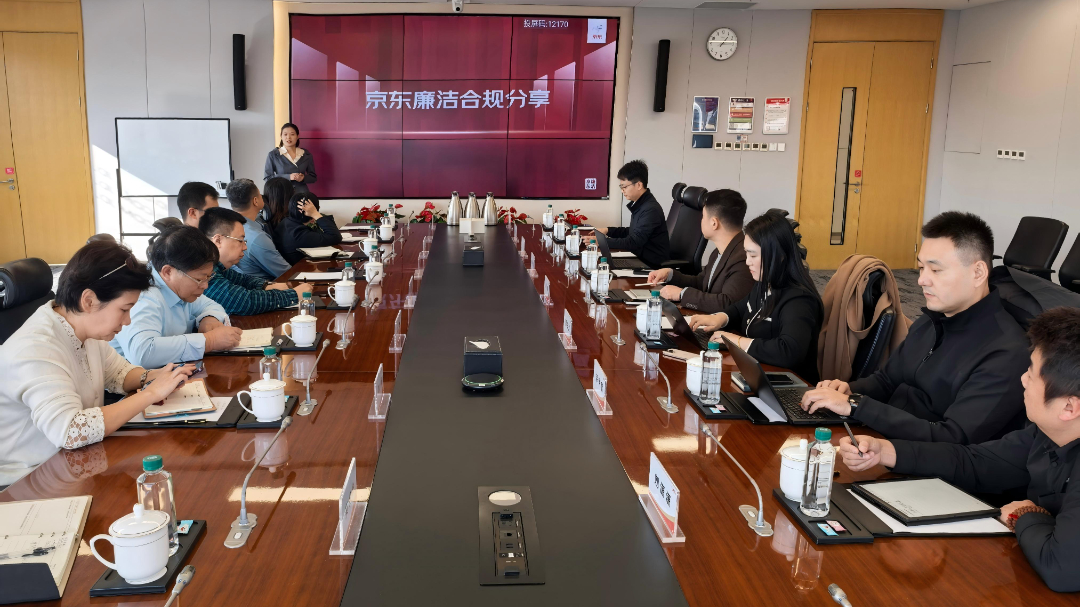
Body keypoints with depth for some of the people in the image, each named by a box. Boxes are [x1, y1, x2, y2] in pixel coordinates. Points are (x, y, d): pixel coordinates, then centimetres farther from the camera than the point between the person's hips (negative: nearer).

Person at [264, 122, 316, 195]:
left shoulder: (306, 155, 9)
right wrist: (288, 177, -13)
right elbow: (267, 178, 0)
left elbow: (313, 177, 14)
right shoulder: (273, 155, 4)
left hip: (302, 194, 1)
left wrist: (304, 178, -8)